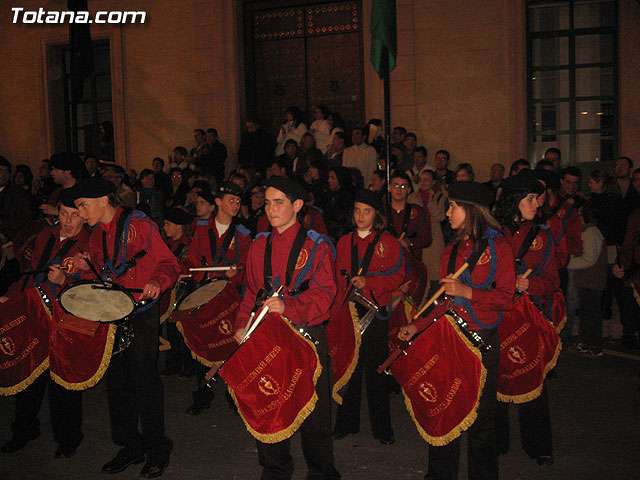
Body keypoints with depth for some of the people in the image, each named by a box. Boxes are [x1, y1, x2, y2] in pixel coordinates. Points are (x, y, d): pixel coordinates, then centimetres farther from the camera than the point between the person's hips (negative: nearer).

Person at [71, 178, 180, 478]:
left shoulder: (138, 225, -8)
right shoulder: (97, 235, 13)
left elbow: (169, 264, -9)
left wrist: (157, 282, -29)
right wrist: (87, 267, 0)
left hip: (141, 314, -7)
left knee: (144, 380, -3)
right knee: (117, 382, 11)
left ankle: (157, 451, 13)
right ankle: (131, 447, 26)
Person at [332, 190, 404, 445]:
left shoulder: (389, 242, 2)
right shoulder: (344, 242, 13)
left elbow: (397, 276, -3)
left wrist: (368, 282, -15)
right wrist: (345, 289, 3)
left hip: (375, 312, -3)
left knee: (376, 370, 1)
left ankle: (381, 427, 13)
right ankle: (347, 422, 19)